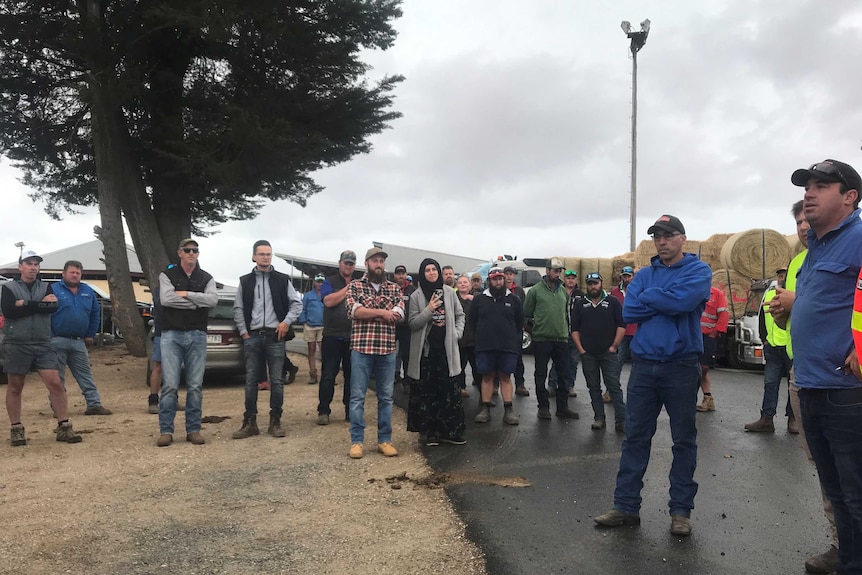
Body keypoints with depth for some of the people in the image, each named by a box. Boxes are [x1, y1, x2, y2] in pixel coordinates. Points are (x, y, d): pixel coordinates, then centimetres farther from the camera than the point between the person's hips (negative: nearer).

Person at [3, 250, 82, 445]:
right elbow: (9, 311, -15)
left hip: (43, 344, 2)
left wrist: (25, 304, -12)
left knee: (55, 383, -6)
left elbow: (53, 307, -9)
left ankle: (64, 428, -2)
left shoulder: (45, 287, 10)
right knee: (14, 387, 8)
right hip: (16, 345, -1)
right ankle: (16, 429, 20)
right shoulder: (9, 288, 3)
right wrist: (40, 304, -11)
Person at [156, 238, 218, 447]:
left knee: (195, 386, 4)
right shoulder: (167, 275, 5)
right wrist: (197, 302, -9)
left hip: (197, 336, 2)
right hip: (172, 335, -2)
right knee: (170, 385, -4)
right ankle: (166, 430, 5)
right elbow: (166, 299, -13)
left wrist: (186, 294, -11)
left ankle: (193, 430, 12)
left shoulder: (206, 279, 11)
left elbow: (213, 300, -8)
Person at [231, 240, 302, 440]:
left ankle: (275, 422, 10)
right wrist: (244, 333, 1)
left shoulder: (282, 280, 5)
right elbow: (238, 309, 9)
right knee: (251, 380, 4)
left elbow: (297, 303, 6)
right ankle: (250, 422, 11)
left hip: (275, 336, -1)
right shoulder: (245, 281, 8)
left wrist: (287, 321, -7)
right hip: (252, 337, 1)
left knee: (277, 381, 1)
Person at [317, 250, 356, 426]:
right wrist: (348, 288, -9)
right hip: (332, 337, -3)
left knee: (352, 375, 8)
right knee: (328, 376, -2)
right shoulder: (330, 282, 5)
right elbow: (329, 301, -14)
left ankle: (350, 410, 17)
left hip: (353, 337, 3)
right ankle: (323, 411, 6)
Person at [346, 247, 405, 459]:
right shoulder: (355, 286, 5)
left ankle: (384, 440, 18)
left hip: (387, 349, 3)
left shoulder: (394, 288, 11)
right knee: (357, 396, 1)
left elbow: (399, 314, -5)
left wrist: (367, 313, -10)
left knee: (386, 397, 9)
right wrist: (381, 312, -11)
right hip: (361, 348, -2)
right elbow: (353, 310, -12)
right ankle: (356, 441, 9)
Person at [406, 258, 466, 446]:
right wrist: (429, 310, -16)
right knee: (427, 391, 2)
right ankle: (431, 431, 12)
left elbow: (460, 315, 13)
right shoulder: (416, 296, 0)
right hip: (425, 349, -2)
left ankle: (450, 431, 12)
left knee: (450, 389, 3)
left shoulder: (449, 292, 6)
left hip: (446, 348, 2)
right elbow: (412, 323, -4)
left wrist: (457, 333, -2)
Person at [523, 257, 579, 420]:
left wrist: (567, 330, 10)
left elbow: (567, 313, 18)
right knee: (541, 375, 5)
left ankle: (562, 407, 19)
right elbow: (527, 313, -1)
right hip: (541, 339, -4)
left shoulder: (564, 291, 10)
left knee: (564, 375, 8)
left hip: (561, 339, 4)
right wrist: (540, 321, 1)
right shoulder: (536, 290, -4)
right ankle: (543, 407, 16)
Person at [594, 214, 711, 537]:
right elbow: (629, 312, -3)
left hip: (681, 367, -3)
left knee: (684, 440, 8)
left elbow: (682, 300, -21)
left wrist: (648, 297, -6)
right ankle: (626, 506, 13)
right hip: (643, 365, 4)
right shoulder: (644, 275, 11)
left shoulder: (698, 271, -1)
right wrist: (665, 302, -11)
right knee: (635, 437, 6)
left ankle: (681, 510, 19)